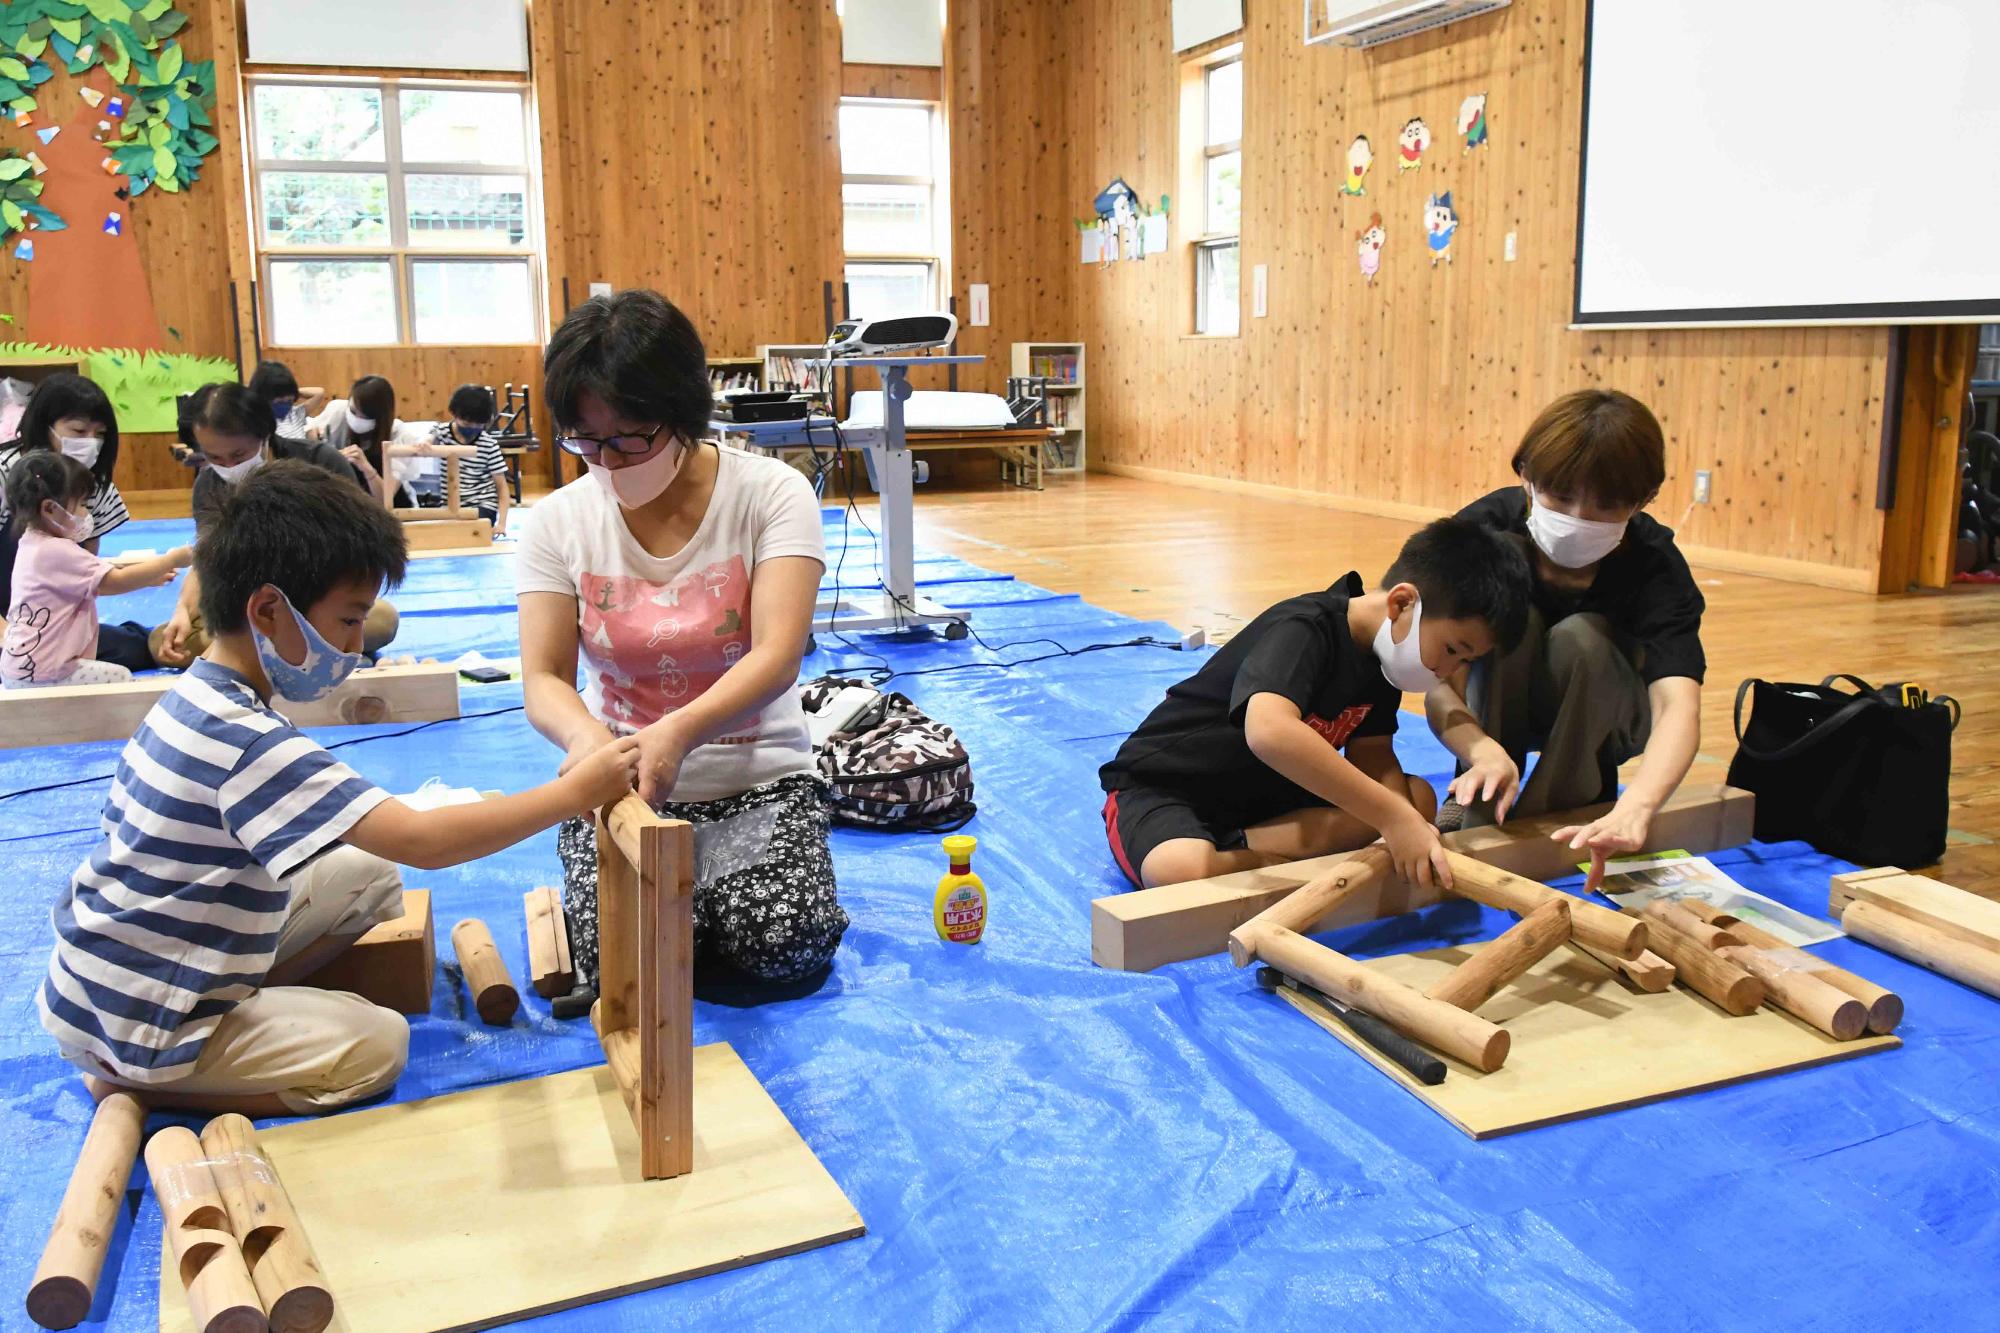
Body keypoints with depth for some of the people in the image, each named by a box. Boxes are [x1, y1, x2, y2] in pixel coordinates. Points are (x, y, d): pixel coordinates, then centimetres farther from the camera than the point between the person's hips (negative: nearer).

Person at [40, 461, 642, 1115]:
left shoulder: (196, 697, 1)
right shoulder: (248, 742, -30)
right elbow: (420, 841, -35)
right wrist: (575, 792, -31)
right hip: (129, 1029, -9)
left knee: (370, 873, 4)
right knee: (378, 1043, -4)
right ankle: (138, 1086, -1)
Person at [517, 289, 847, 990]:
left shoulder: (771, 493, -11)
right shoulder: (558, 522, -3)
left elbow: (777, 657, -22)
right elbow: (543, 677, -8)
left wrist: (679, 733, -41)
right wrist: (584, 736, -33)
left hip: (758, 775, -1)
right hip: (616, 782, 1)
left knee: (784, 946, -23)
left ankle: (702, 894, 12)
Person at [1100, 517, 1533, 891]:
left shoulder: (1382, 654, 0)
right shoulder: (1304, 631, -28)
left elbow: (1372, 756, -1)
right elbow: (1269, 732, -47)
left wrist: (1407, 824, -22)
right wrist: (1392, 815, -46)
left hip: (1264, 792, 9)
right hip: (1162, 785, -9)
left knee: (1418, 797, -6)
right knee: (1180, 872, -42)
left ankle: (1235, 849, -15)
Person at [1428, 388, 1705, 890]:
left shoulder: (1655, 563, -28)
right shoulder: (1480, 533, -28)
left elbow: (1678, 705, -43)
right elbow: (1441, 685, -33)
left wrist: (1634, 810, -63)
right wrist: (1483, 751, -56)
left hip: (1599, 716, 0)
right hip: (1490, 713, 1)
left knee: (1581, 637, -32)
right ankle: (1477, 813, -18)